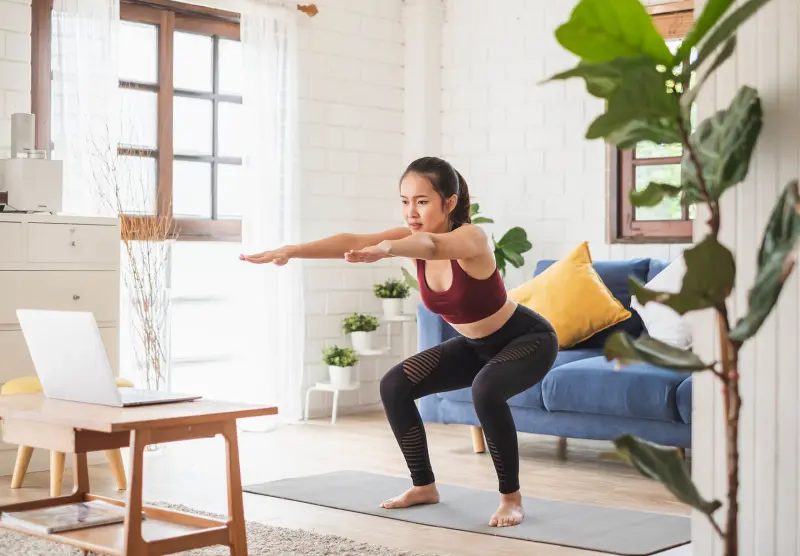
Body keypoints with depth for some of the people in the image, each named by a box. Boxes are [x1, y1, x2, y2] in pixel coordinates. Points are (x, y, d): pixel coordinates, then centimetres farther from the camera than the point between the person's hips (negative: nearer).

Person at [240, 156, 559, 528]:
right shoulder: (414, 237, -13)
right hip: (475, 345, 7)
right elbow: (351, 241, -29)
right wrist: (290, 251, -44)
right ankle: (424, 486, 10)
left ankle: (511, 498, -17)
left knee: (485, 390, -36)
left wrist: (385, 248, -76)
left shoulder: (471, 237, -31)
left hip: (528, 339, -7)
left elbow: (431, 245, -55)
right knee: (395, 386, -6)